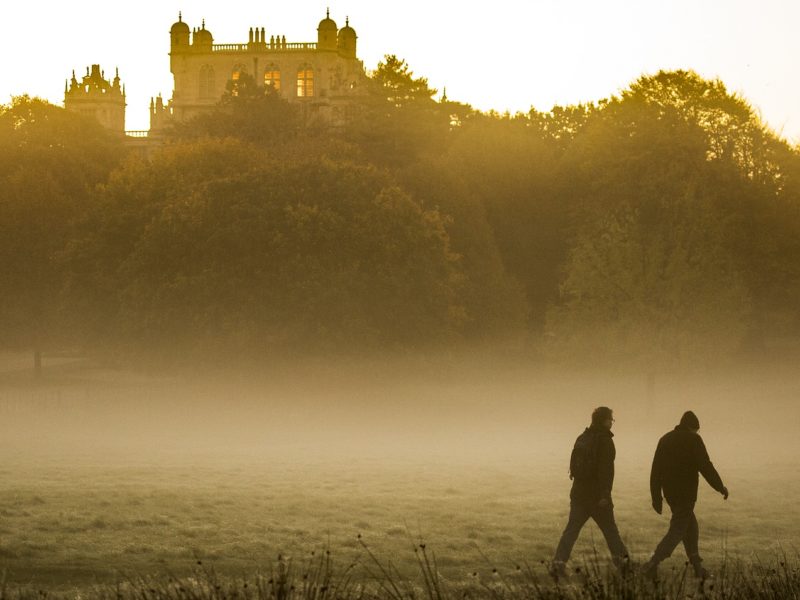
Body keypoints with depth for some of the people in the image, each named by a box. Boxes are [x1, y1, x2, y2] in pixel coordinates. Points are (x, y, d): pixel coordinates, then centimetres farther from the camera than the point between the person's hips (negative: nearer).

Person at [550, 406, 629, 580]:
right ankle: (620, 559, 20)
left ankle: (559, 561, -11)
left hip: (579, 492, 6)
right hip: (596, 493, -6)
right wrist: (605, 494, -21)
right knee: (609, 528, 9)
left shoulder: (581, 438, 11)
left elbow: (573, 464, 16)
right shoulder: (604, 440, -11)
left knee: (572, 528, 2)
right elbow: (606, 469, -18)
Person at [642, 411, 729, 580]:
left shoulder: (665, 439, 12)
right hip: (686, 493, -7)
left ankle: (697, 568, 18)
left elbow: (655, 471, 10)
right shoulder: (693, 439, -7)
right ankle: (653, 564, -19)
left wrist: (656, 497, 13)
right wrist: (721, 487, -4)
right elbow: (705, 466, -14)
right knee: (678, 530, -6)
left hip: (670, 493, 7)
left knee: (691, 527, 19)